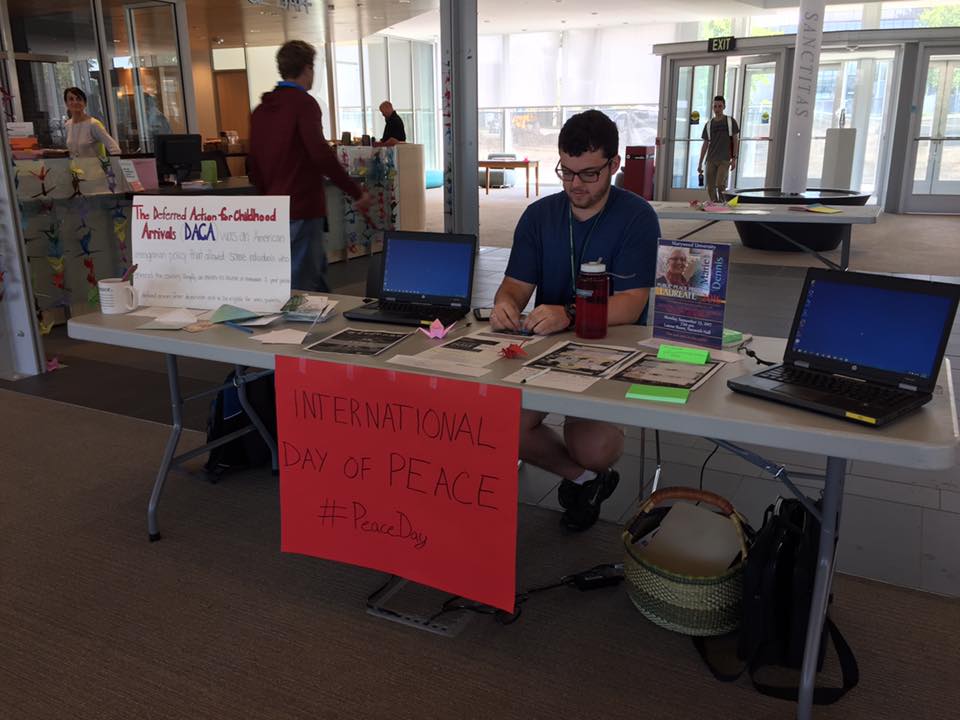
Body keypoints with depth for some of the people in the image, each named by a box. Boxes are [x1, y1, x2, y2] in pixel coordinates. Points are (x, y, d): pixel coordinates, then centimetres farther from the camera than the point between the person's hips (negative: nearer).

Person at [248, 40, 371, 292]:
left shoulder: (261, 108, 13)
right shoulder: (303, 103, -11)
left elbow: (254, 165, 16)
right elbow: (321, 154, -21)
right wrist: (356, 192, -16)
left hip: (274, 207, 9)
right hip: (302, 208, -8)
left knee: (316, 272, 19)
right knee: (299, 284, -2)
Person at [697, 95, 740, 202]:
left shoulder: (730, 121, 4)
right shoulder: (709, 124, 11)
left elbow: (735, 140, 2)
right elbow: (705, 145, 13)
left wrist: (734, 158, -8)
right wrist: (700, 163, 8)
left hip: (725, 160, -3)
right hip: (711, 160, 4)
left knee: (720, 184, -18)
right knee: (710, 187, 0)